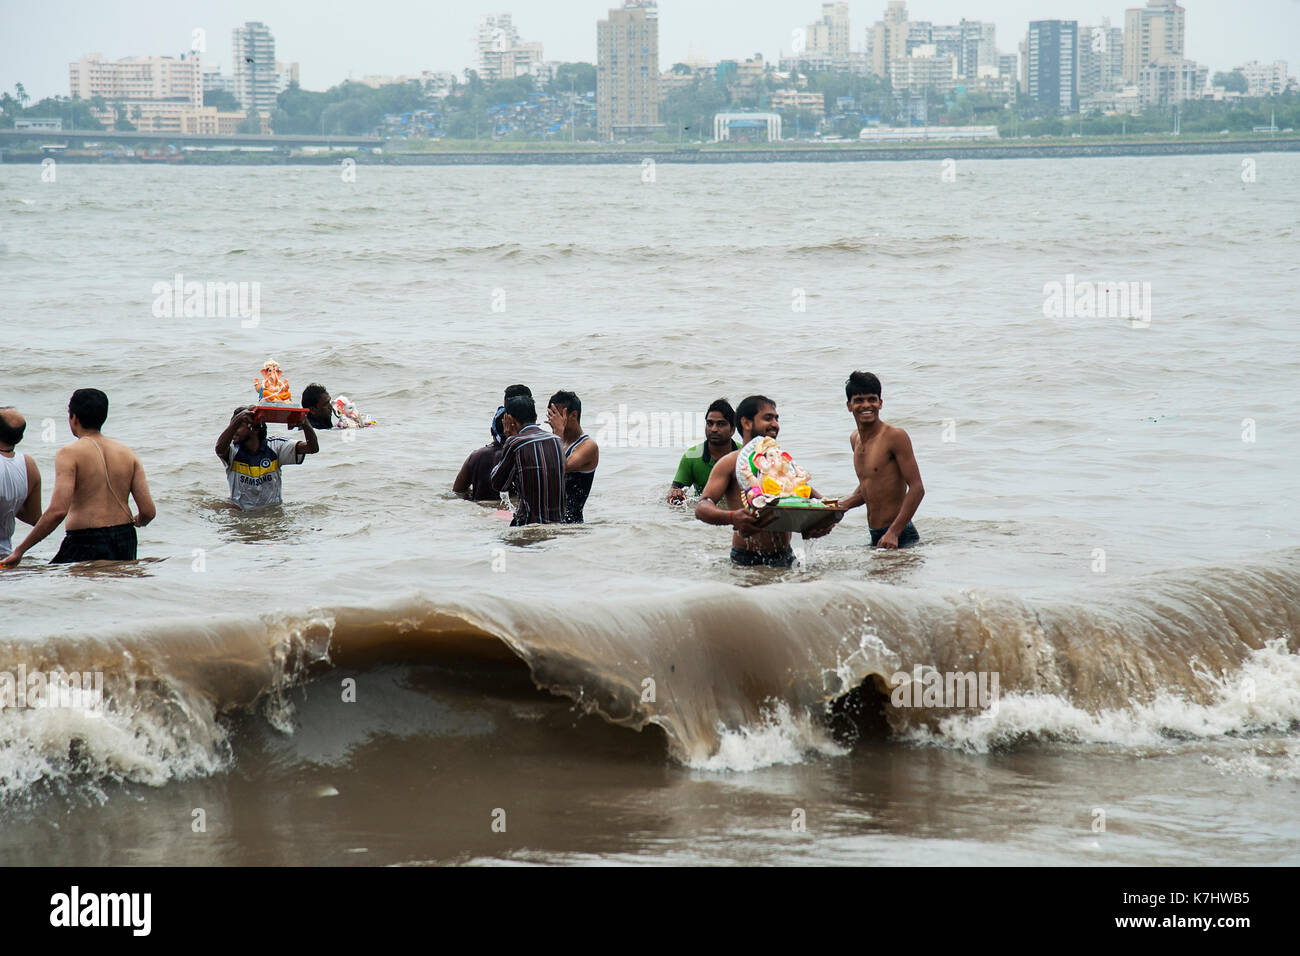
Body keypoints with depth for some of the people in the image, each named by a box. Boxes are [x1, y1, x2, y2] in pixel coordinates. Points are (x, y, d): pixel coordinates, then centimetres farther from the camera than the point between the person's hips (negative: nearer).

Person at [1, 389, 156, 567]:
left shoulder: (69, 454, -6)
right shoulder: (127, 453, 9)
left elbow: (58, 511, -17)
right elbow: (148, 511, 4)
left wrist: (19, 551, -12)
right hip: (125, 542, 6)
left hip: (85, 545, -5)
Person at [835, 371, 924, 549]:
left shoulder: (895, 437, -11)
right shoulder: (855, 439, 14)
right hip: (874, 538, 7)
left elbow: (917, 488, -15)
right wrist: (840, 506, 9)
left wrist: (893, 533, -21)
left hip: (901, 537, -7)